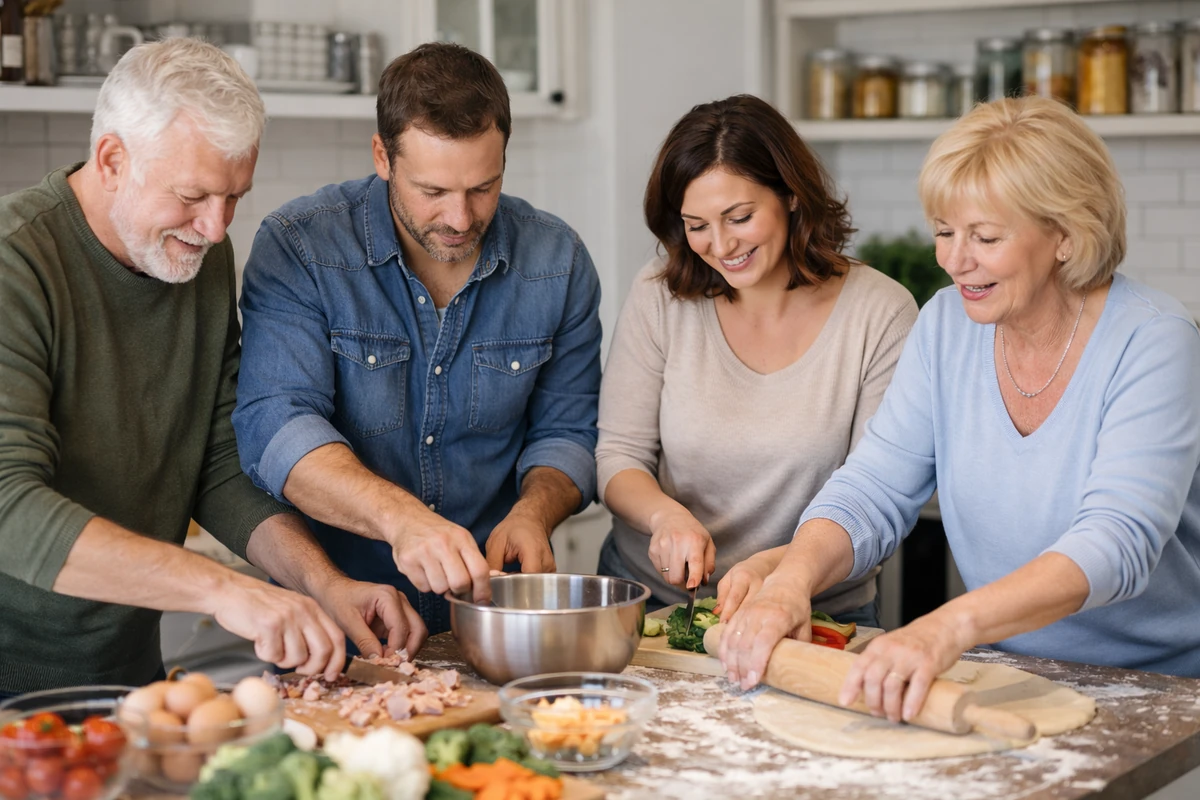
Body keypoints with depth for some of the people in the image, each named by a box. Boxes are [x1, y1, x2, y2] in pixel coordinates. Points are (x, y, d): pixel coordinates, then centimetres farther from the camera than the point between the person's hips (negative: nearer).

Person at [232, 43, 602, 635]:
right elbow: (276, 428, -17)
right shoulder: (295, 249, -7)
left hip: (494, 603, 2)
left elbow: (566, 431, 11)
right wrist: (399, 516, -33)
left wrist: (533, 512, -11)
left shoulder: (558, 261, 3)